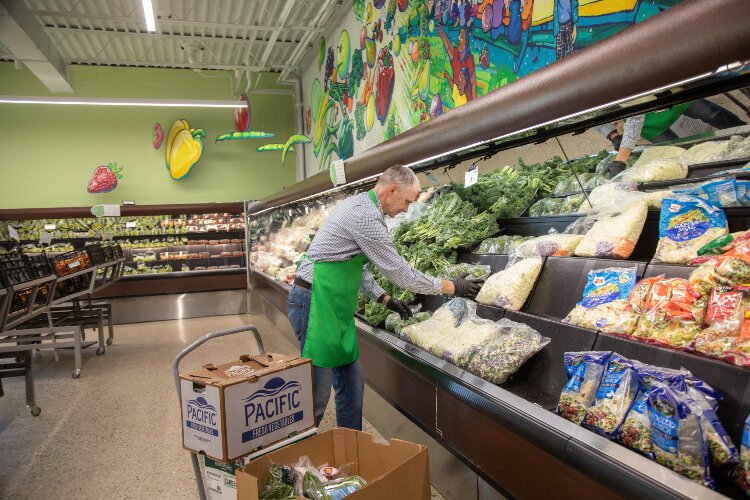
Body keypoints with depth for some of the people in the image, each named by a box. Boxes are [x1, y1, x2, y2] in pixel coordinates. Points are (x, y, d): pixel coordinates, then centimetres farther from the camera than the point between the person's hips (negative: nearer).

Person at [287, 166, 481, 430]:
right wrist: (451, 286, -4)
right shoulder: (366, 216, -20)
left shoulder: (360, 205, 14)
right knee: (317, 392, -2)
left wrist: (385, 299, 16)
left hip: (335, 304, 10)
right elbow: (400, 272, -14)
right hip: (317, 302, -10)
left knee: (351, 381, 14)